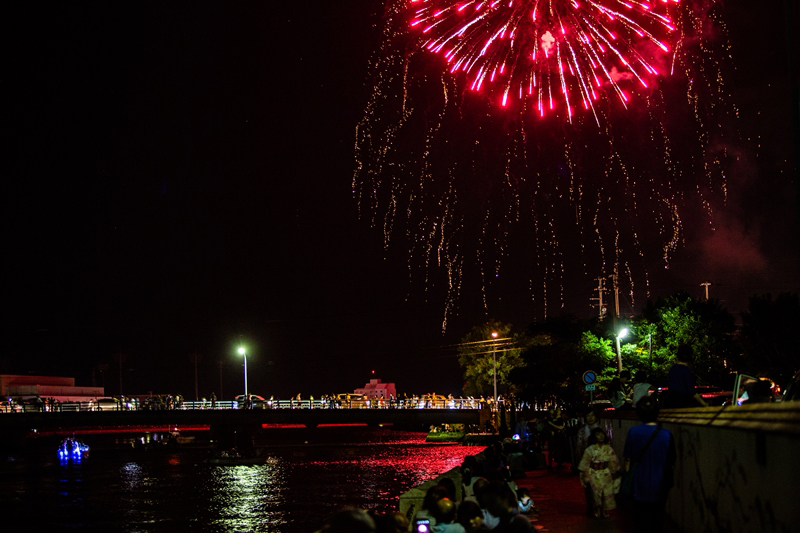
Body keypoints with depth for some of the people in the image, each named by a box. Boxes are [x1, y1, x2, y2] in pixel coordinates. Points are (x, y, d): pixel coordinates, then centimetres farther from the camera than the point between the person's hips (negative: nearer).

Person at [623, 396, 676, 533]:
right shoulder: (666, 435, -10)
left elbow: (628, 461, -4)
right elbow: (672, 461, 1)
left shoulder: (633, 433, -10)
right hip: (659, 489, 0)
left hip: (639, 488, 0)